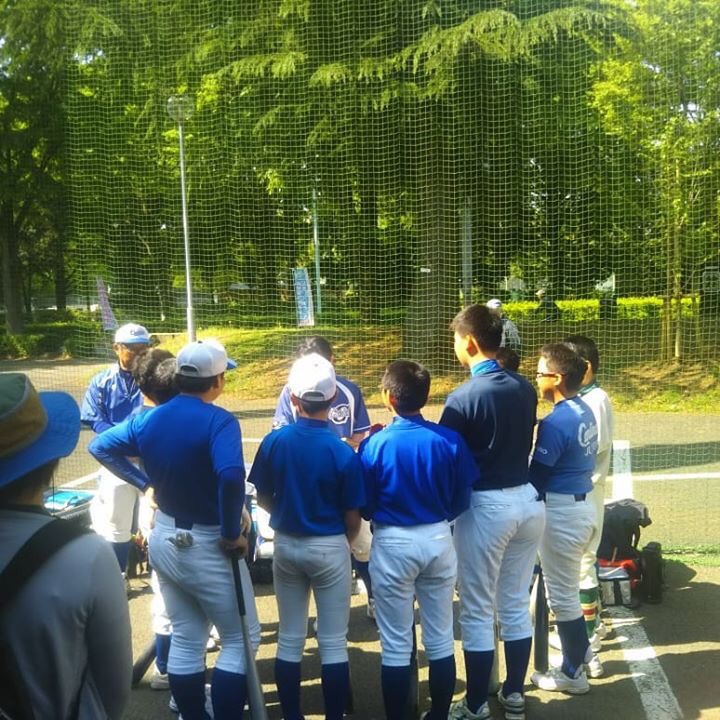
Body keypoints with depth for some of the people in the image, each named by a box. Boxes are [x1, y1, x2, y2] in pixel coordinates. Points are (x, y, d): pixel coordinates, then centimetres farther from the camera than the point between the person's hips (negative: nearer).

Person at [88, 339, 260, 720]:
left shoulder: (148, 419, 0)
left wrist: (144, 483, 11)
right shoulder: (219, 421, -21)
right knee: (240, 638, 9)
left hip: (163, 538, 7)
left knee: (185, 639, 20)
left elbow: (100, 446, 12)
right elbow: (231, 477, -37)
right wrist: (232, 533, -24)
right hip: (207, 545, -7)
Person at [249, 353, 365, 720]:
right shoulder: (343, 452, -18)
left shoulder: (273, 442, -11)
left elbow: (263, 499, 1)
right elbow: (352, 518, -10)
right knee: (333, 643, 9)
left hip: (286, 545, 3)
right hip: (330, 548, -3)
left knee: (289, 639, 16)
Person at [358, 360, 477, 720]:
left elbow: (365, 507, -5)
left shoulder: (375, 444, -14)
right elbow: (462, 501, 0)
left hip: (393, 544, -2)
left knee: (396, 645, 10)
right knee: (440, 639, 16)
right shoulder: (451, 440, -9)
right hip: (439, 540, 3)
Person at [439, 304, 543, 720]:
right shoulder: (525, 389, 1)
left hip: (486, 507, -6)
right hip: (528, 500, 6)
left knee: (477, 612, 8)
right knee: (516, 604, 18)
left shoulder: (464, 397, -18)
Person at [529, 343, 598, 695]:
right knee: (569, 586, 25)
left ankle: (573, 673, 19)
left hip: (562, 512, -9)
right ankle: (582, 651, 39)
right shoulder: (585, 411, 5)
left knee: (561, 594, 5)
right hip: (585, 503, 9)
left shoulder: (556, 421, -23)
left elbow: (536, 478, -20)